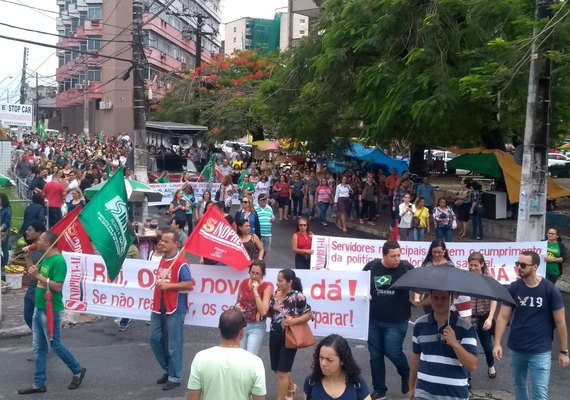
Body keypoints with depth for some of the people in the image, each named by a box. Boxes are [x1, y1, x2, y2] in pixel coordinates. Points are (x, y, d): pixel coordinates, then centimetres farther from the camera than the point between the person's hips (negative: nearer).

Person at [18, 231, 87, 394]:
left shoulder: (58, 261, -20)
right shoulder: (45, 259, 8)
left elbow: (58, 287, -26)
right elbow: (34, 274, 18)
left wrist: (38, 275, -26)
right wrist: (28, 257, 10)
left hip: (51, 311, -9)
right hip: (39, 309, 9)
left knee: (55, 345, 3)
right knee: (39, 348, 12)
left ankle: (78, 371, 21)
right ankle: (39, 384, 19)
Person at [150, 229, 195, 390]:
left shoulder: (181, 263, -14)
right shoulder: (162, 260, 12)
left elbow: (189, 284, -18)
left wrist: (168, 285, -21)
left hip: (175, 310, -8)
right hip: (159, 308, 8)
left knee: (173, 344, 0)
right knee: (155, 339, 13)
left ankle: (174, 377, 12)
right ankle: (168, 369, 30)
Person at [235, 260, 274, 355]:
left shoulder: (267, 287, -12)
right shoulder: (244, 283, 0)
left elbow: (263, 311, -21)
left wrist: (255, 292, -24)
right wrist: (237, 306, -6)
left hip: (257, 327, -4)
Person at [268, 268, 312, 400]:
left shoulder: (297, 296, -17)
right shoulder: (275, 294, 2)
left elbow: (308, 315, -13)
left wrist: (293, 321, -27)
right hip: (274, 335, 7)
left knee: (282, 371, 0)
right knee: (276, 368, 19)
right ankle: (292, 388, 46)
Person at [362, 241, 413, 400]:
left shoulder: (406, 268, -9)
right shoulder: (371, 267, -4)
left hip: (397, 321, -3)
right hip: (373, 320, 3)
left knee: (393, 352, -3)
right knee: (375, 355, 9)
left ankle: (406, 375, 31)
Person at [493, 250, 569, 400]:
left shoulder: (550, 290, -11)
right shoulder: (514, 288, -4)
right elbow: (503, 317, -2)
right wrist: (497, 343, -11)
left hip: (541, 351, -3)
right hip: (516, 349, 3)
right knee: (518, 385, 19)